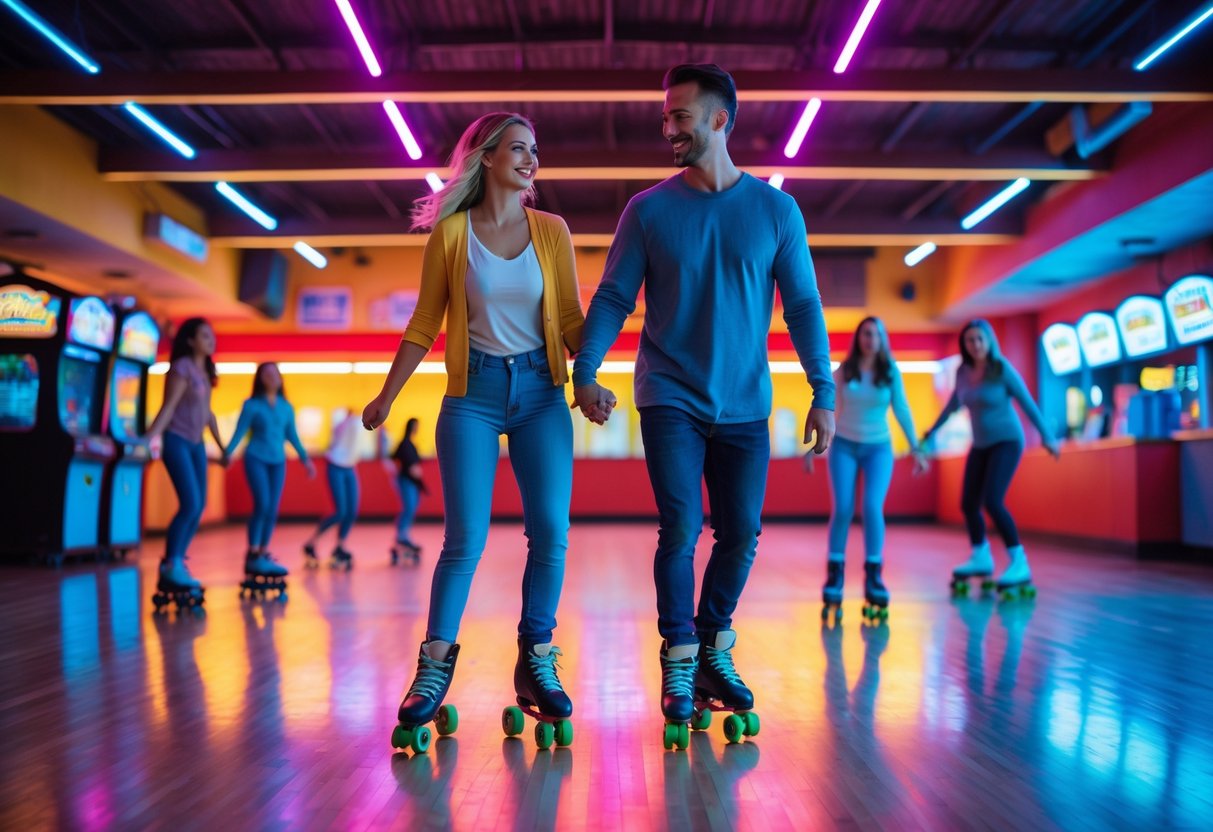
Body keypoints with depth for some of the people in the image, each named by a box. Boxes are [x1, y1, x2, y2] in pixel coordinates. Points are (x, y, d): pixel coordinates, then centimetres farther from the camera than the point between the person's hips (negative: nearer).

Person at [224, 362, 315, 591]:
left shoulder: (286, 407, 10)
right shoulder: (251, 405, -1)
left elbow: (292, 436, 16)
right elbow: (239, 432, -4)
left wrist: (305, 459, 16)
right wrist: (228, 452, -16)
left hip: (278, 462, 4)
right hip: (256, 459, -4)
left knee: (272, 510, 1)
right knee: (262, 505, -15)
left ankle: (263, 555, 11)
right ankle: (252, 556, -6)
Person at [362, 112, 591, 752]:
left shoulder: (551, 230, 6)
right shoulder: (450, 232, 1)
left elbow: (570, 318, 8)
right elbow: (425, 324, 6)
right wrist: (386, 396, 7)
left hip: (540, 391, 2)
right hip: (474, 392, -2)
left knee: (550, 532, -4)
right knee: (466, 539, -4)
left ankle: (536, 663, 11)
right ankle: (435, 667, 10)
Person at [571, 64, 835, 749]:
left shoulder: (775, 210, 3)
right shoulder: (650, 210, 2)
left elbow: (803, 307, 4)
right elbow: (613, 299, 1)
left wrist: (825, 393, -2)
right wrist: (585, 371, -13)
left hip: (744, 406, 2)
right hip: (671, 401, -1)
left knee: (741, 536, 5)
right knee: (681, 530, -8)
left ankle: (714, 653, 25)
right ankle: (678, 667, 9)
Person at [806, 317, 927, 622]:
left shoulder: (891, 371, 0)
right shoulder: (844, 370, -1)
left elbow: (902, 411, 1)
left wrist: (916, 449, -4)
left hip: (878, 448, 0)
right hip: (844, 446, 0)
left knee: (872, 509, -16)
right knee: (842, 510, -11)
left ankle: (874, 578, -4)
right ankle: (833, 578, 0)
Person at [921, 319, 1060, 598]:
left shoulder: (1002, 368, -14)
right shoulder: (963, 371, 1)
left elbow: (1027, 403, -10)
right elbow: (953, 404, 17)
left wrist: (1046, 436, -10)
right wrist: (932, 431, 26)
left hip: (1007, 441, -6)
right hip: (981, 445, 6)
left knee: (992, 501, -21)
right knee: (968, 504, 8)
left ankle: (1020, 564, -13)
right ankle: (981, 558, 28)